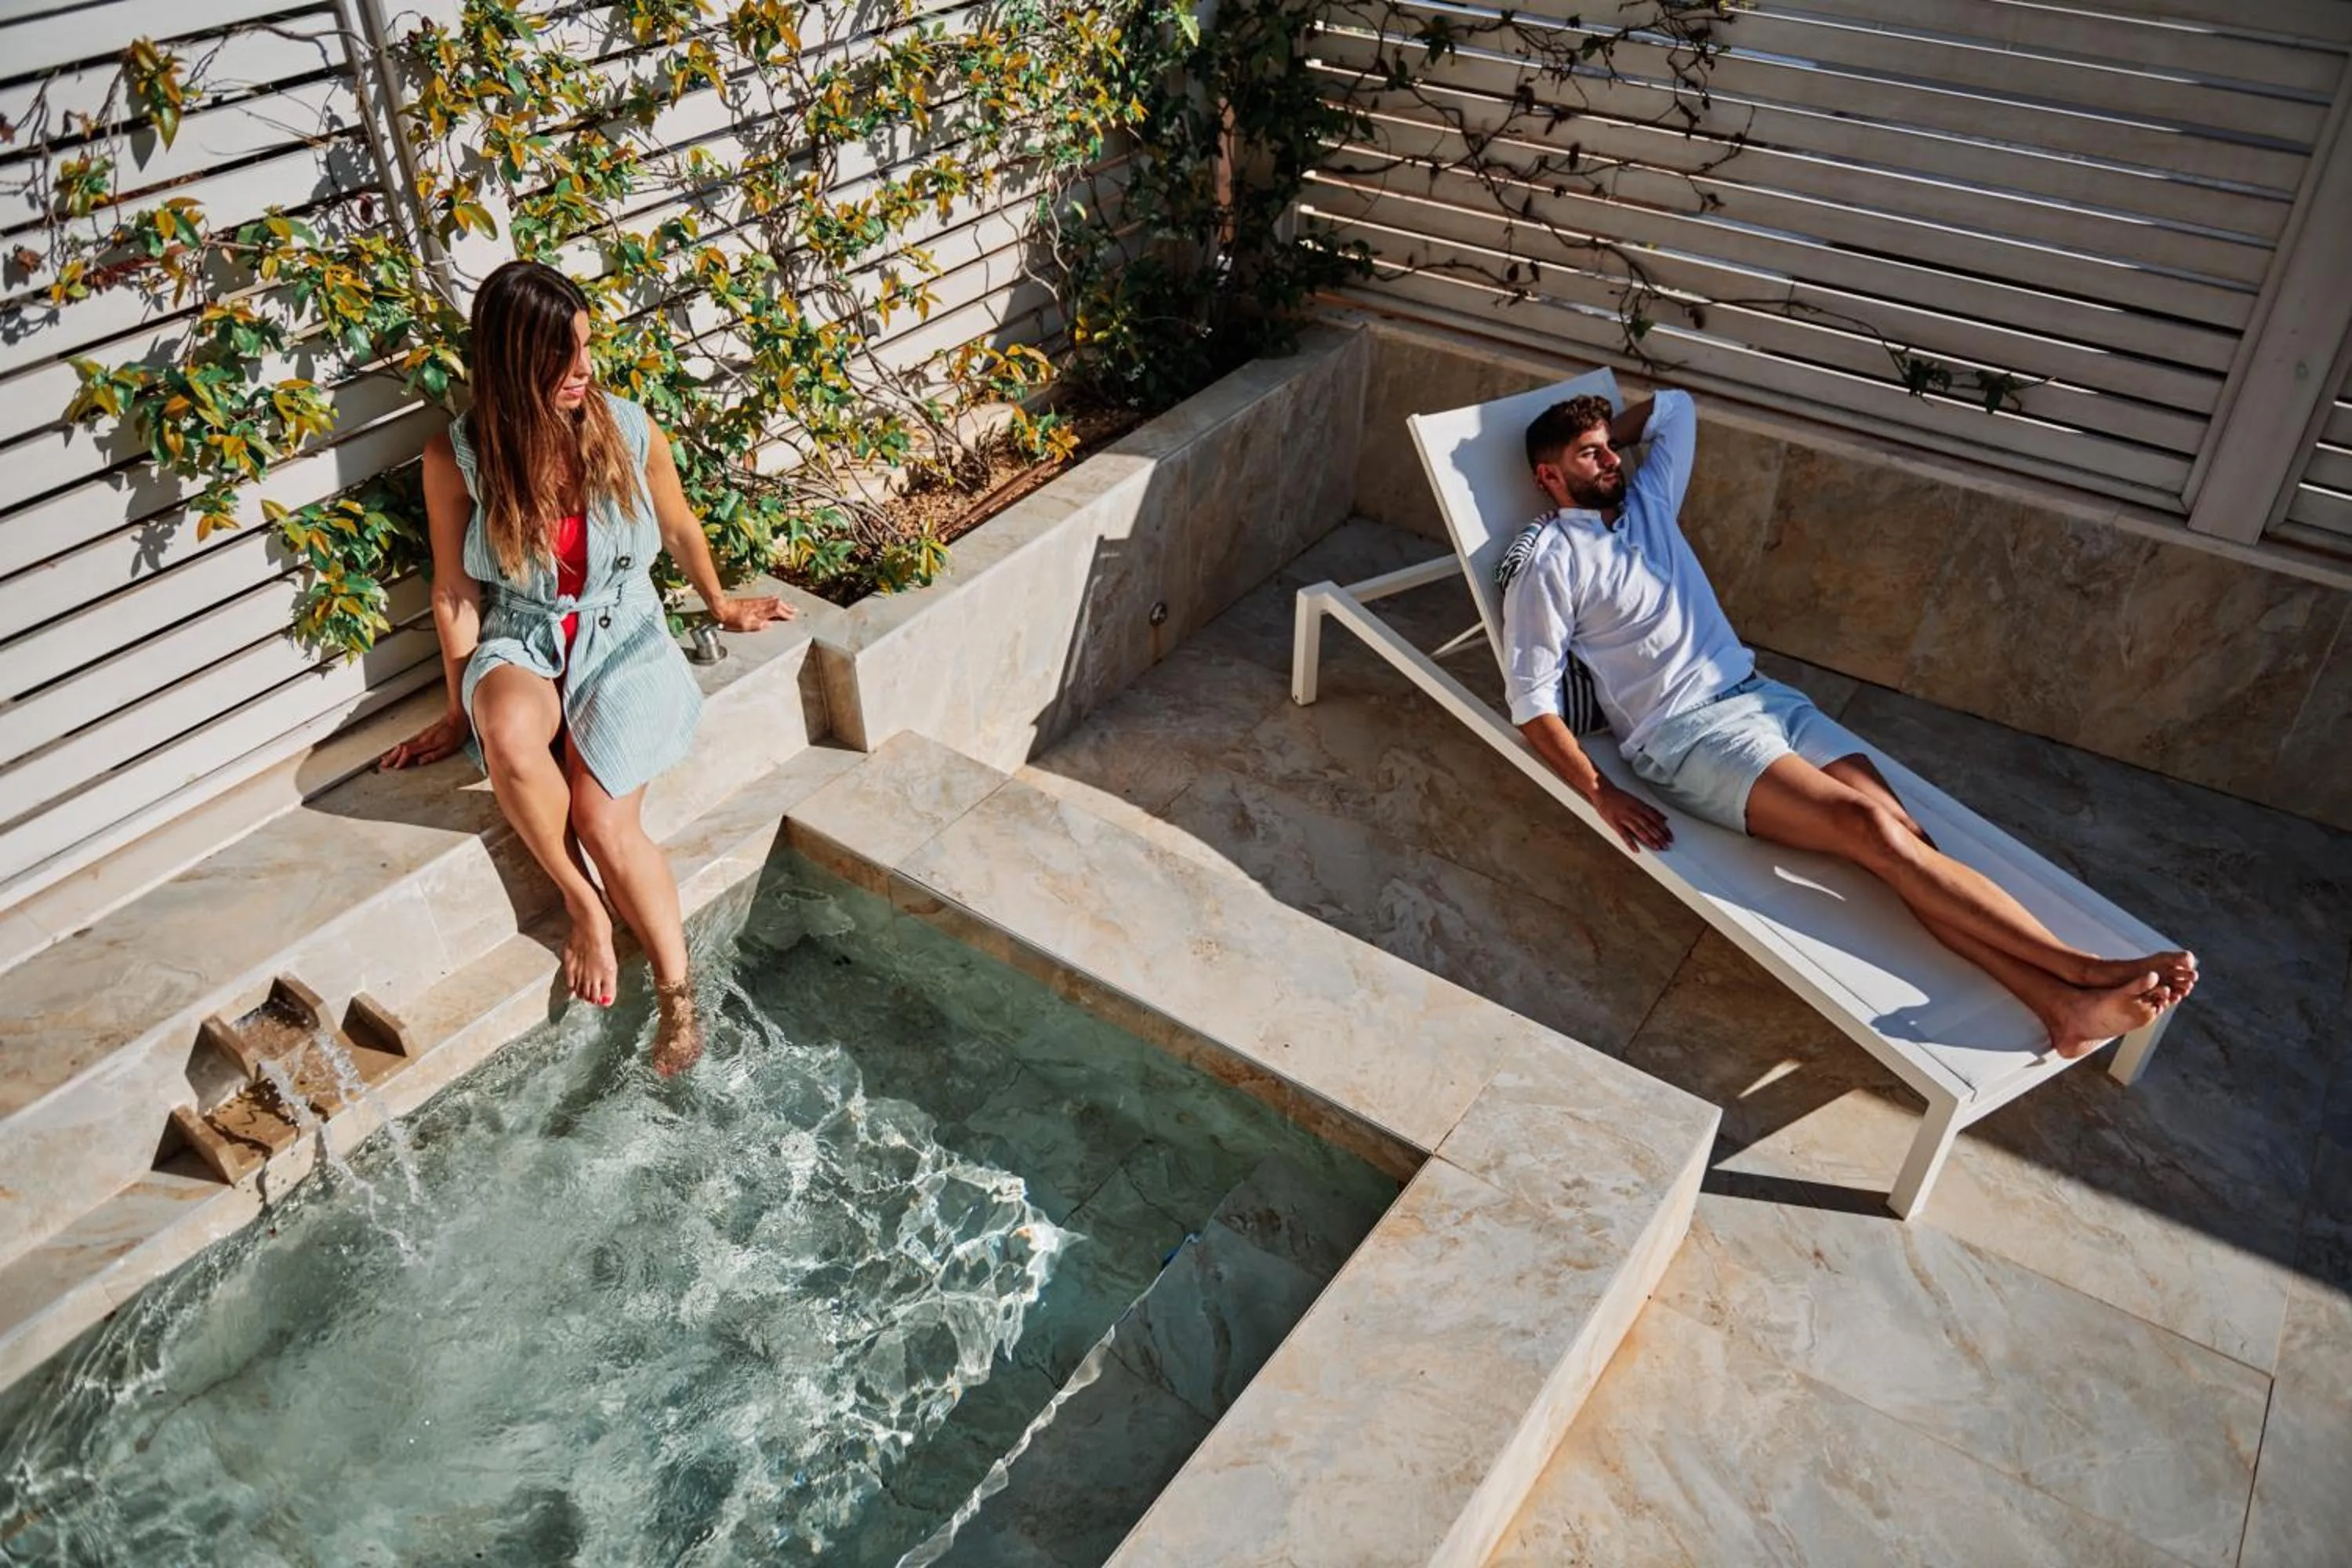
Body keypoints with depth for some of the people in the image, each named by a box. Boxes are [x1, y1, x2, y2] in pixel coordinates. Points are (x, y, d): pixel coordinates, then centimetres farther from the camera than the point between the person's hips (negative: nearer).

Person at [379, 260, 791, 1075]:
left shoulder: (628, 430, -8)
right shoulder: (457, 457, -9)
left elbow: (679, 525, 13)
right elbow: (456, 592, 1)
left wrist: (720, 602, 26)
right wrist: (461, 709, 6)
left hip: (621, 640, 0)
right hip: (521, 644, 0)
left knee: (606, 823, -24)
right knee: (510, 733, -39)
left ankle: (678, 991, -3)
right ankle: (582, 904, -16)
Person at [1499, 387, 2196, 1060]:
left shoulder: (1646, 500, 17)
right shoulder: (1549, 561, -4)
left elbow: (1675, 405, 35)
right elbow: (1533, 702, -9)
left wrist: (1599, 436, 26)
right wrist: (1603, 797, -16)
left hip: (1761, 695, 7)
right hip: (1686, 735, -7)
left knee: (1900, 828, -16)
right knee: (1870, 827, -24)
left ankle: (2061, 1002, -27)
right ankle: (2080, 965, -23)